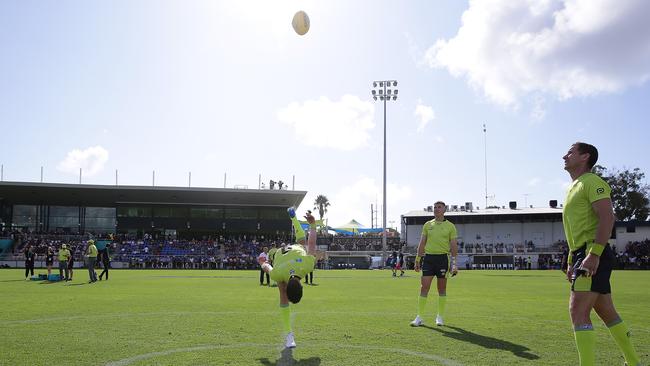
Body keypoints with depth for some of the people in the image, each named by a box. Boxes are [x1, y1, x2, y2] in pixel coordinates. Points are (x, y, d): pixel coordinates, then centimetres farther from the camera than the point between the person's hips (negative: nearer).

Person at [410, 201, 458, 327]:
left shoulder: (450, 226, 4)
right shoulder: (427, 225, 10)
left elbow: (454, 245, 3)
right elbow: (422, 243, 12)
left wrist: (454, 262, -4)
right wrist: (417, 260, 8)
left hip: (443, 258, -1)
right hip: (428, 257, 1)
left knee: (442, 289, 6)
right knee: (424, 287, -3)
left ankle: (440, 317, 16)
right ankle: (419, 317, 1)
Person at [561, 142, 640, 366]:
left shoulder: (591, 181, -7)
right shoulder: (575, 187, 22)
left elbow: (607, 217, -20)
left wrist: (594, 254, -27)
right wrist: (572, 261, 23)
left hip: (594, 256, -10)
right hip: (583, 256, 10)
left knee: (578, 311, -17)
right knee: (607, 313, 16)